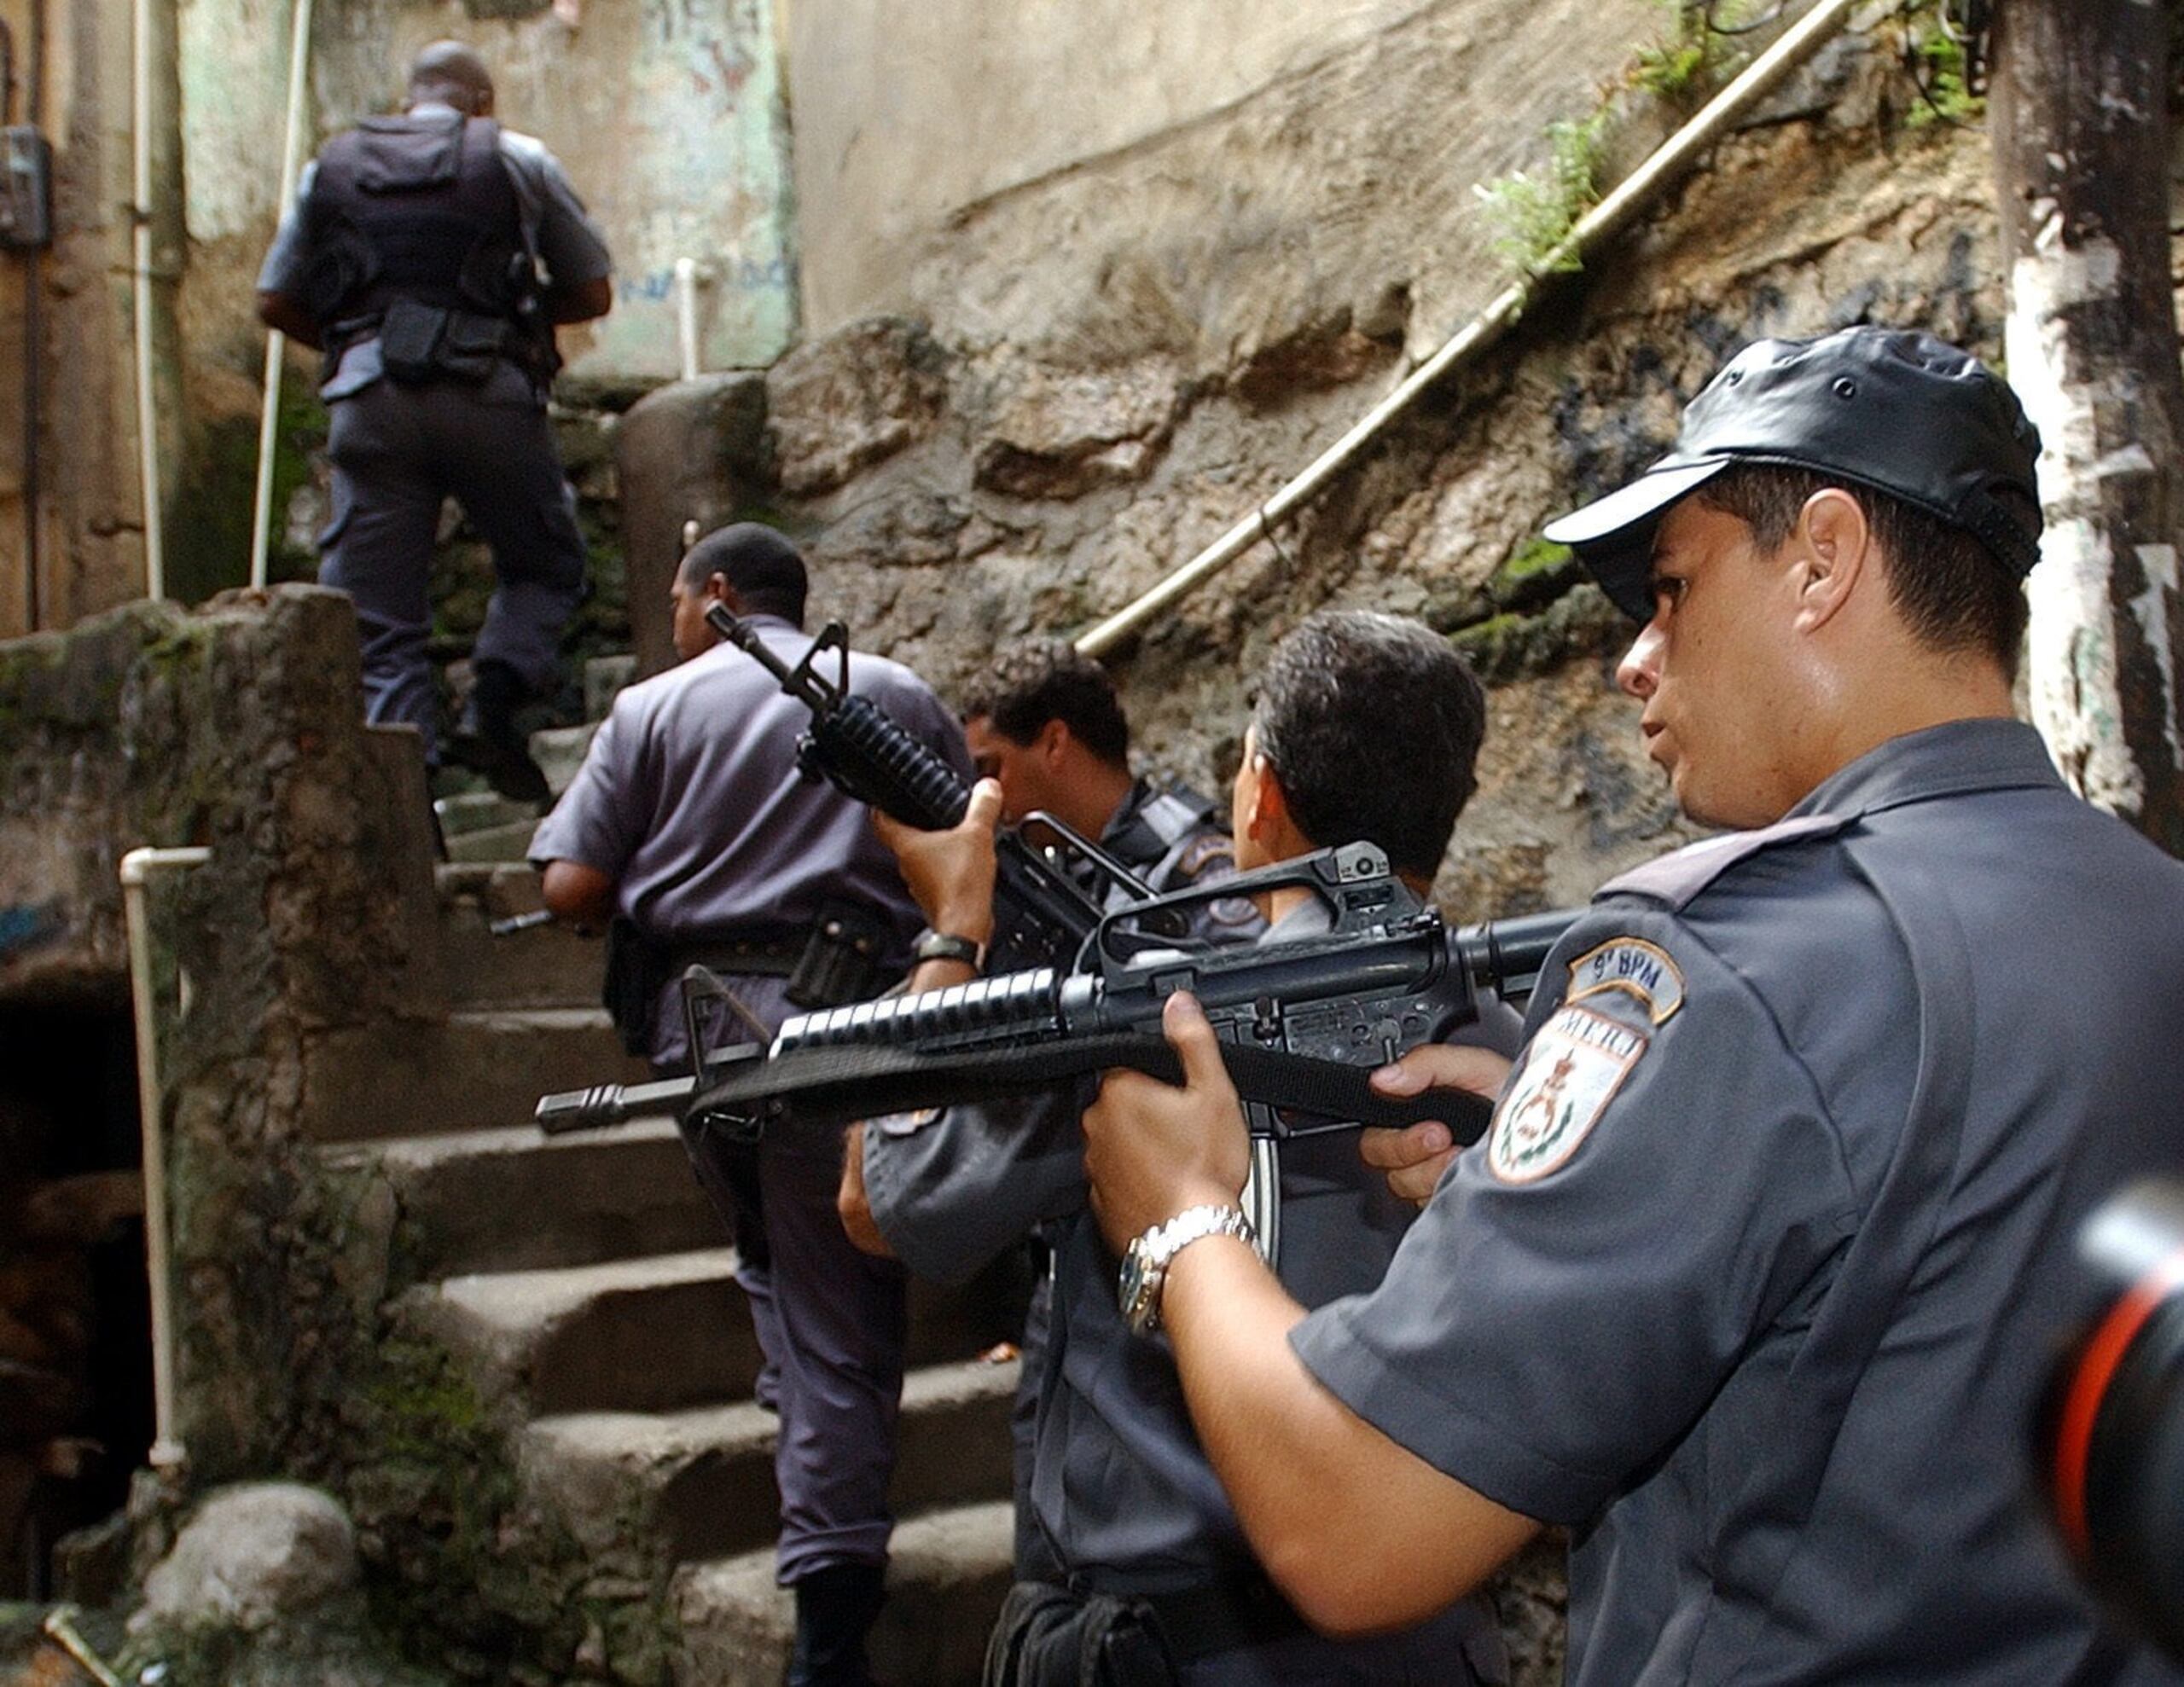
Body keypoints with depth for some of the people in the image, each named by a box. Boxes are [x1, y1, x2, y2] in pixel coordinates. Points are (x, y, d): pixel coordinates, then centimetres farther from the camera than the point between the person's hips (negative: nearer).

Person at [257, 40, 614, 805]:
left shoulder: (332, 167, 18)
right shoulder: (517, 160, 11)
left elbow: (276, 302, 17)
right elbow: (593, 293, 14)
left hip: (369, 398, 2)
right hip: (486, 391, -2)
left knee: (378, 616, 5)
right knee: (546, 564, 17)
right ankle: (491, 706, -4)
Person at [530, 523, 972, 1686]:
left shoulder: (654, 707, 6)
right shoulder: (902, 697, 10)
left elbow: (573, 890, -2)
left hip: (699, 1024, 0)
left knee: (774, 1254, 28)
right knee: (841, 1315, 1)